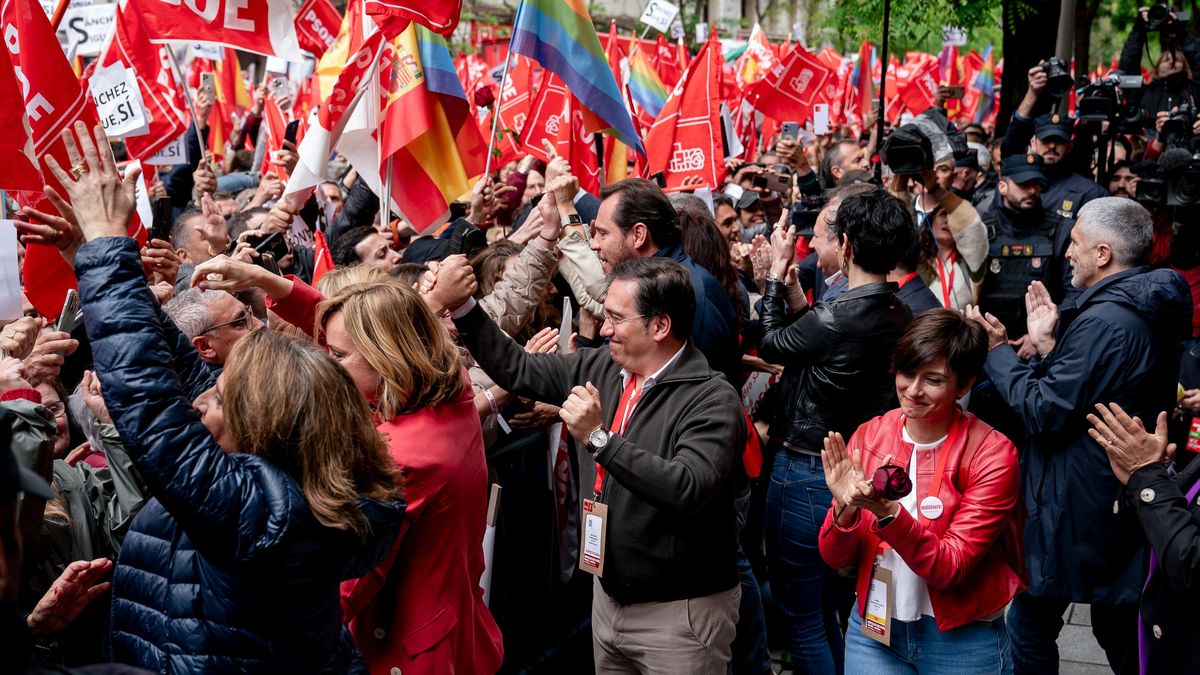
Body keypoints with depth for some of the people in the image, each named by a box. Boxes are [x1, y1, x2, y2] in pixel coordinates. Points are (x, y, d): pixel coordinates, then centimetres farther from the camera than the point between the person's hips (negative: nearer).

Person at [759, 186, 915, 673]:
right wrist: (791, 284, 11)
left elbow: (770, 343, -8)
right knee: (822, 603, 25)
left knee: (799, 614, 8)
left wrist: (777, 270, 2)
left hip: (806, 473, -8)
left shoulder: (837, 318, -27)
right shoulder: (900, 316, -2)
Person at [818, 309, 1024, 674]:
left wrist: (889, 514, -33)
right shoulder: (868, 437, -5)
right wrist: (846, 509, -23)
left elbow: (948, 569, -19)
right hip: (873, 630, 3)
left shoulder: (992, 454, -14)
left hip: (961, 641, -2)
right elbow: (835, 558, -4)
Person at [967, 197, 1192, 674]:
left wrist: (997, 349, -13)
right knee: (1119, 626, 21)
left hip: (1076, 505, -10)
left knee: (1030, 623, 5)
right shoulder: (1150, 312, 6)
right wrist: (1049, 345, 6)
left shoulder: (1105, 321, -24)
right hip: (1126, 499, 10)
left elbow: (1044, 414, -23)